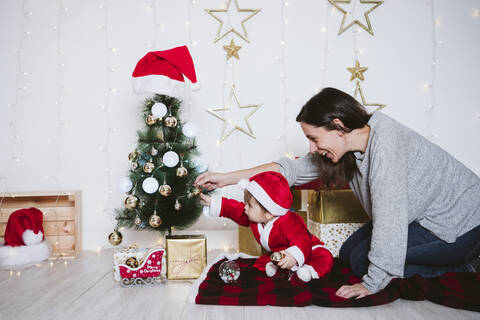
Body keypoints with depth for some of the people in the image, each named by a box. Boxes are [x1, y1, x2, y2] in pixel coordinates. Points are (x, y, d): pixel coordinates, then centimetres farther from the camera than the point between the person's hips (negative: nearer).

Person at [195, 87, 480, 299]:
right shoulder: (347, 149, -5)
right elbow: (293, 169, -2)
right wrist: (226, 178, -4)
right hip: (422, 216, 9)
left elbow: (389, 217, -35)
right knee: (348, 253, 8)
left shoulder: (384, 142, -31)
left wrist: (372, 283, -29)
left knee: (362, 260, -13)